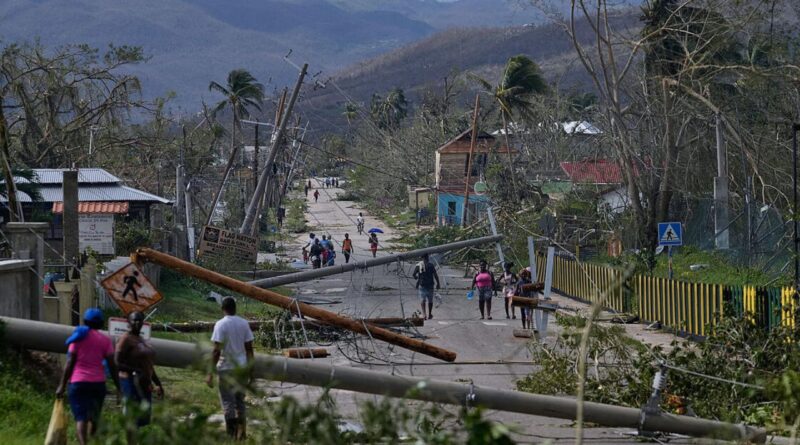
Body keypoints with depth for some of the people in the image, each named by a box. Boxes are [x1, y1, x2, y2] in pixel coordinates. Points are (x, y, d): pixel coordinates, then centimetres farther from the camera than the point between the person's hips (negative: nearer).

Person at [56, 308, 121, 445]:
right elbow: (112, 365, -1)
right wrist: (118, 388, 3)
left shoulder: (79, 337, 3)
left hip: (78, 382, -2)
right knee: (94, 418, 17)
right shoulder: (105, 340, 5)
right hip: (98, 383, 2)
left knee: (80, 418, -8)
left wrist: (62, 385, 1)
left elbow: (70, 363, -2)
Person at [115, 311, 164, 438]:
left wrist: (158, 383, 22)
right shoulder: (126, 339, -10)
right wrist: (136, 371, -25)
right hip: (131, 382, -9)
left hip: (144, 384, 9)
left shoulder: (141, 340, 17)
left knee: (144, 417, 8)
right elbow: (117, 363, -18)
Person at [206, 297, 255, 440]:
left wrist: (210, 373, -13)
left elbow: (216, 350, -15)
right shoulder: (244, 323, 3)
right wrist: (250, 370, 14)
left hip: (226, 368, -5)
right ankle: (241, 433, 14)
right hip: (241, 368, 5)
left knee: (228, 402, 1)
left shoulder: (220, 325, -11)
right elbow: (249, 348, 5)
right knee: (240, 400, 14)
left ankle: (231, 435, -1)